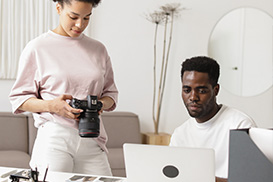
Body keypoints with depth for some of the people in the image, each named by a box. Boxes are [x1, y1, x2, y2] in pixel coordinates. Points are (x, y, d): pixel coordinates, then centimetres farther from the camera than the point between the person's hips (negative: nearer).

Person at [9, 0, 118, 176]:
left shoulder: (98, 49, 12)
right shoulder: (37, 48, 1)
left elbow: (111, 92, 18)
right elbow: (19, 98, 2)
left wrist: (102, 104, -5)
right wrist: (52, 105, -15)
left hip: (92, 141, 3)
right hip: (54, 140, -3)